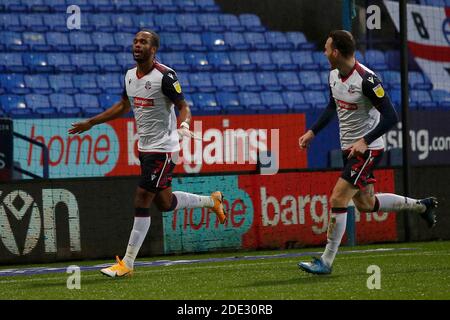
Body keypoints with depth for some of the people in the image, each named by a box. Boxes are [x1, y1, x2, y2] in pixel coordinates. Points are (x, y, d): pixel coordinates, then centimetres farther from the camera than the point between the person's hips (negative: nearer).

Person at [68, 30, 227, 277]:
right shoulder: (130, 75, 8)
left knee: (142, 202, -9)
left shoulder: (165, 76, -15)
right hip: (145, 147, 8)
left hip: (162, 148, -8)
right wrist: (90, 123, 25)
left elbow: (183, 106, -13)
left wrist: (183, 125, -35)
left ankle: (127, 264, -5)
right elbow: (123, 106, 23)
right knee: (164, 203, 15)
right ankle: (211, 201, 40)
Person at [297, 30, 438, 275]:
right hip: (349, 149, 9)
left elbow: (390, 116, -23)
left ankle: (326, 262, -9)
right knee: (365, 204, 17)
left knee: (338, 200, -15)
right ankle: (421, 206, 35)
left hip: (367, 150, -9)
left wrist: (365, 141, -29)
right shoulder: (334, 75, 2)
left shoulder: (366, 79, -24)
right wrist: (313, 132, 14)